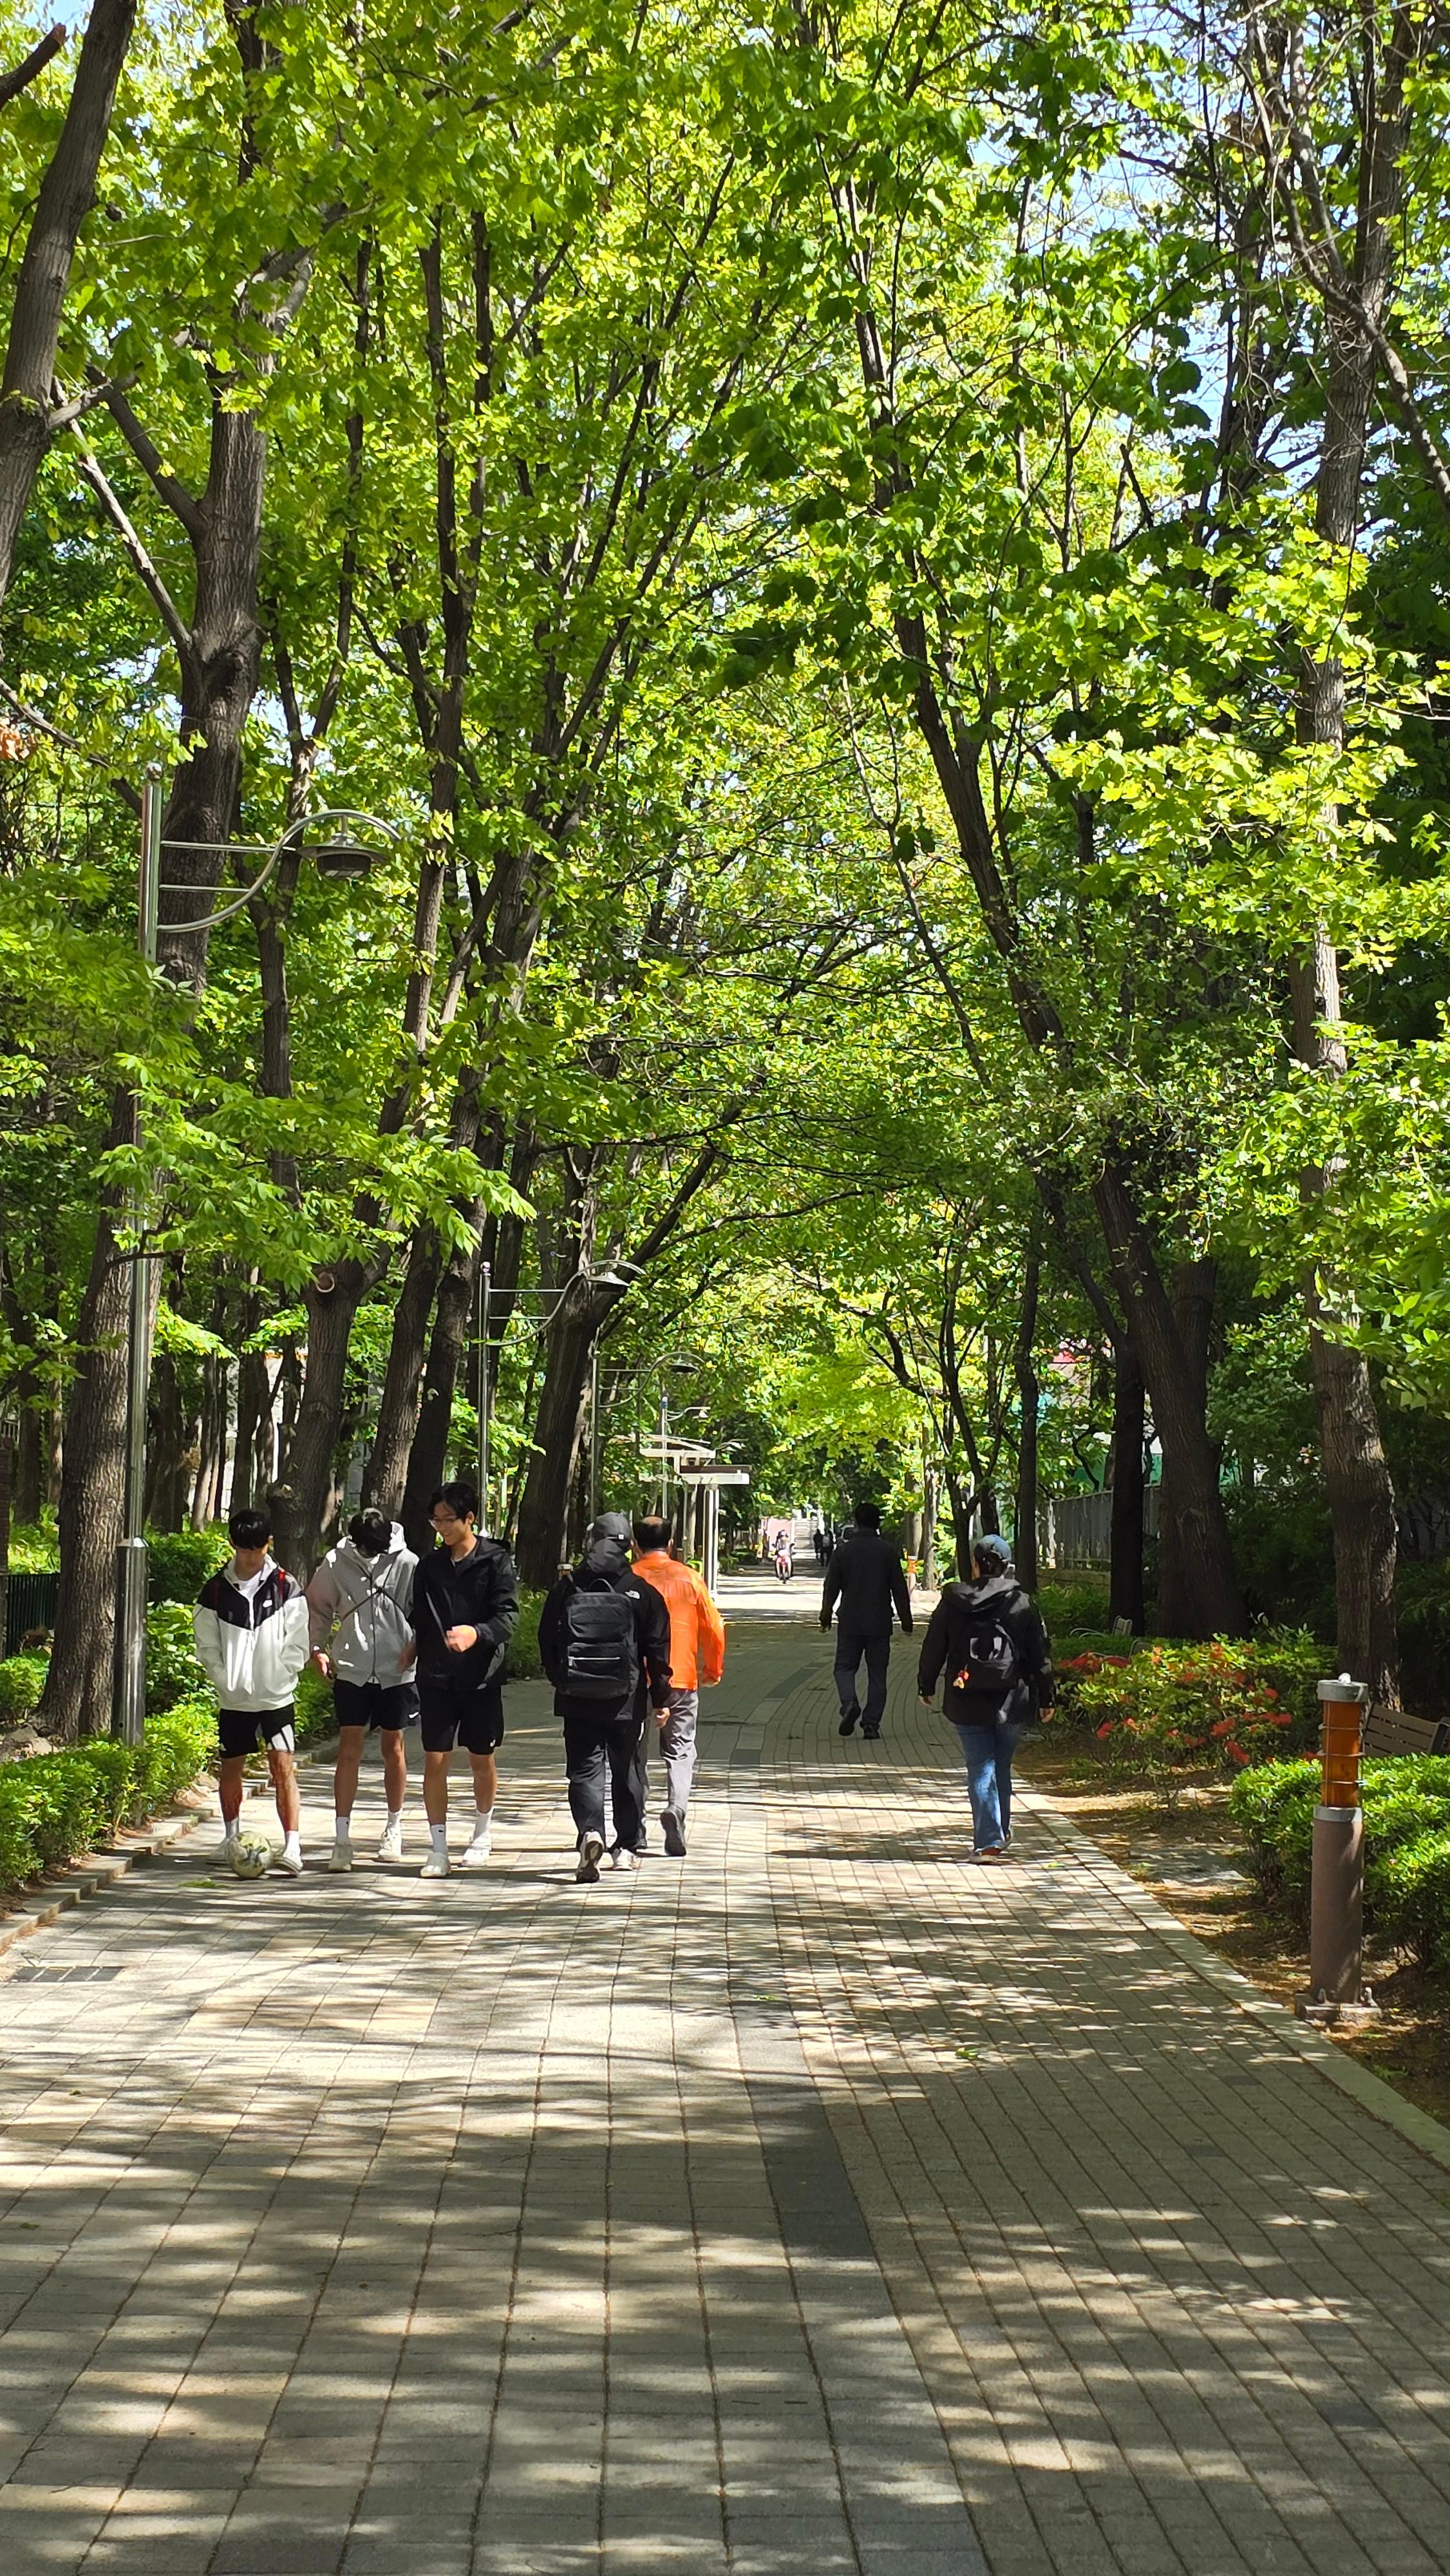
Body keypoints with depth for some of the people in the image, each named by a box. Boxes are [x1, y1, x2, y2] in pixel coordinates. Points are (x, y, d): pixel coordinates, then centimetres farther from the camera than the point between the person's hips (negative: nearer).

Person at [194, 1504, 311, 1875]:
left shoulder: (286, 1588, -3)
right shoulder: (216, 1590, 1)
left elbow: (296, 1645, -2)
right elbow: (207, 1648, 4)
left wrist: (277, 1679, -11)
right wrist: (226, 1682, -7)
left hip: (277, 1697, -2)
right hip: (234, 1700, 2)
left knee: (283, 1766, -11)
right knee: (231, 1767, 13)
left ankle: (292, 1846, -16)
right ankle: (232, 1836, 33)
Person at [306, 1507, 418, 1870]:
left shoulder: (407, 1564, -7)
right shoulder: (336, 1563, -4)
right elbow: (317, 1609, 9)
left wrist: (415, 1648, -8)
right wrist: (317, 1649, 1)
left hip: (395, 1672, 0)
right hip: (351, 1672, 0)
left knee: (394, 1746, 12)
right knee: (349, 1748, -5)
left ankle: (394, 1828, 28)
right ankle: (342, 1838, -5)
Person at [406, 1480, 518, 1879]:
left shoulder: (495, 1561, -5)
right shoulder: (429, 1566, 8)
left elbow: (509, 1616, -14)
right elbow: (417, 1618, 14)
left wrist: (477, 1633, -31)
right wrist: (413, 1648, 0)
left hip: (481, 1676, -2)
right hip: (436, 1677, 2)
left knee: (482, 1759, 10)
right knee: (435, 1759, -3)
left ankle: (482, 1833, 32)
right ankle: (438, 1849, 2)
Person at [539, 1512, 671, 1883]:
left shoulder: (567, 1588, -2)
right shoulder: (642, 1591, -3)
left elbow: (547, 1641, 4)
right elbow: (657, 1650, -2)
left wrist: (561, 1681, 19)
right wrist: (660, 1698, 6)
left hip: (577, 1699, 0)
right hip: (625, 1700, 1)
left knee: (585, 1768, 0)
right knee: (625, 1770, 15)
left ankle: (591, 1831, -25)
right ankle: (625, 1846, 22)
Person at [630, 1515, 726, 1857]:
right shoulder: (688, 1578, 2)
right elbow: (714, 1627, 3)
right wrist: (713, 1669, 16)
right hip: (682, 1678, 0)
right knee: (680, 1752, 6)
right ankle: (676, 1807, -20)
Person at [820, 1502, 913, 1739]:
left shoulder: (843, 1550, -1)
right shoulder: (889, 1551, -2)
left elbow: (831, 1587, 2)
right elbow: (899, 1589, 1)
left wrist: (826, 1615, 14)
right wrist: (906, 1621, 9)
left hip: (850, 1623, 0)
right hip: (880, 1624, 0)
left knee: (845, 1667, 9)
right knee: (877, 1673, 7)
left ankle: (849, 1703, -19)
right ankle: (872, 1722, 3)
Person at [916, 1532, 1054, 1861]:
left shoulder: (952, 1603, -1)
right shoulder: (1023, 1605, -2)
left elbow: (933, 1649, 6)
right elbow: (1041, 1655, 1)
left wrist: (926, 1687, 18)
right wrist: (1045, 1698, 9)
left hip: (967, 1704, -1)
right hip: (1012, 1703, 1)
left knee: (981, 1771, 1)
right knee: (1001, 1768, 17)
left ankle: (988, 1841, -7)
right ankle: (1000, 1833, 26)